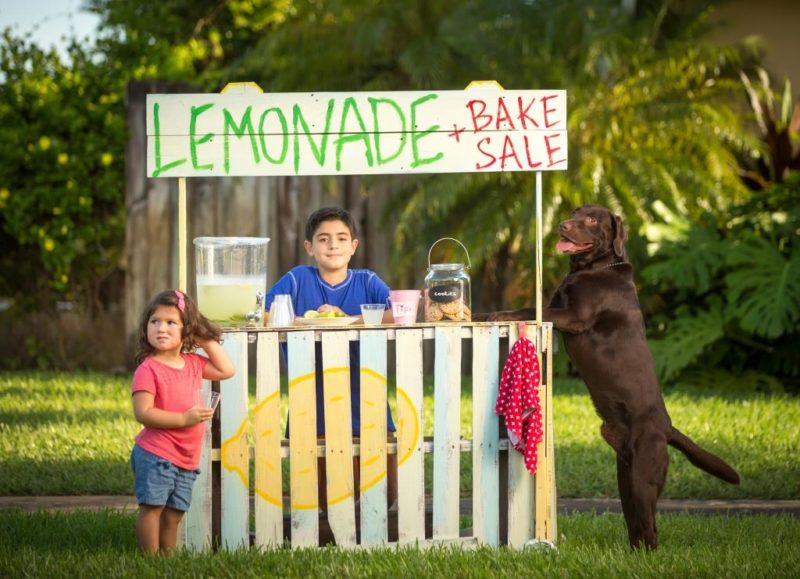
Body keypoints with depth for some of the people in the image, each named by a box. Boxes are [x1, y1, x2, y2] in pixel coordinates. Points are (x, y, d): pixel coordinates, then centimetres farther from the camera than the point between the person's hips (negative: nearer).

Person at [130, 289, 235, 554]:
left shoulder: (193, 364, 10)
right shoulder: (148, 369, -12)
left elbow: (226, 370, 20)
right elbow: (143, 413, -18)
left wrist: (206, 341, 12)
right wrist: (184, 418, -23)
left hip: (186, 458, 7)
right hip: (155, 453, -7)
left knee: (173, 513, 10)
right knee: (152, 507, -7)